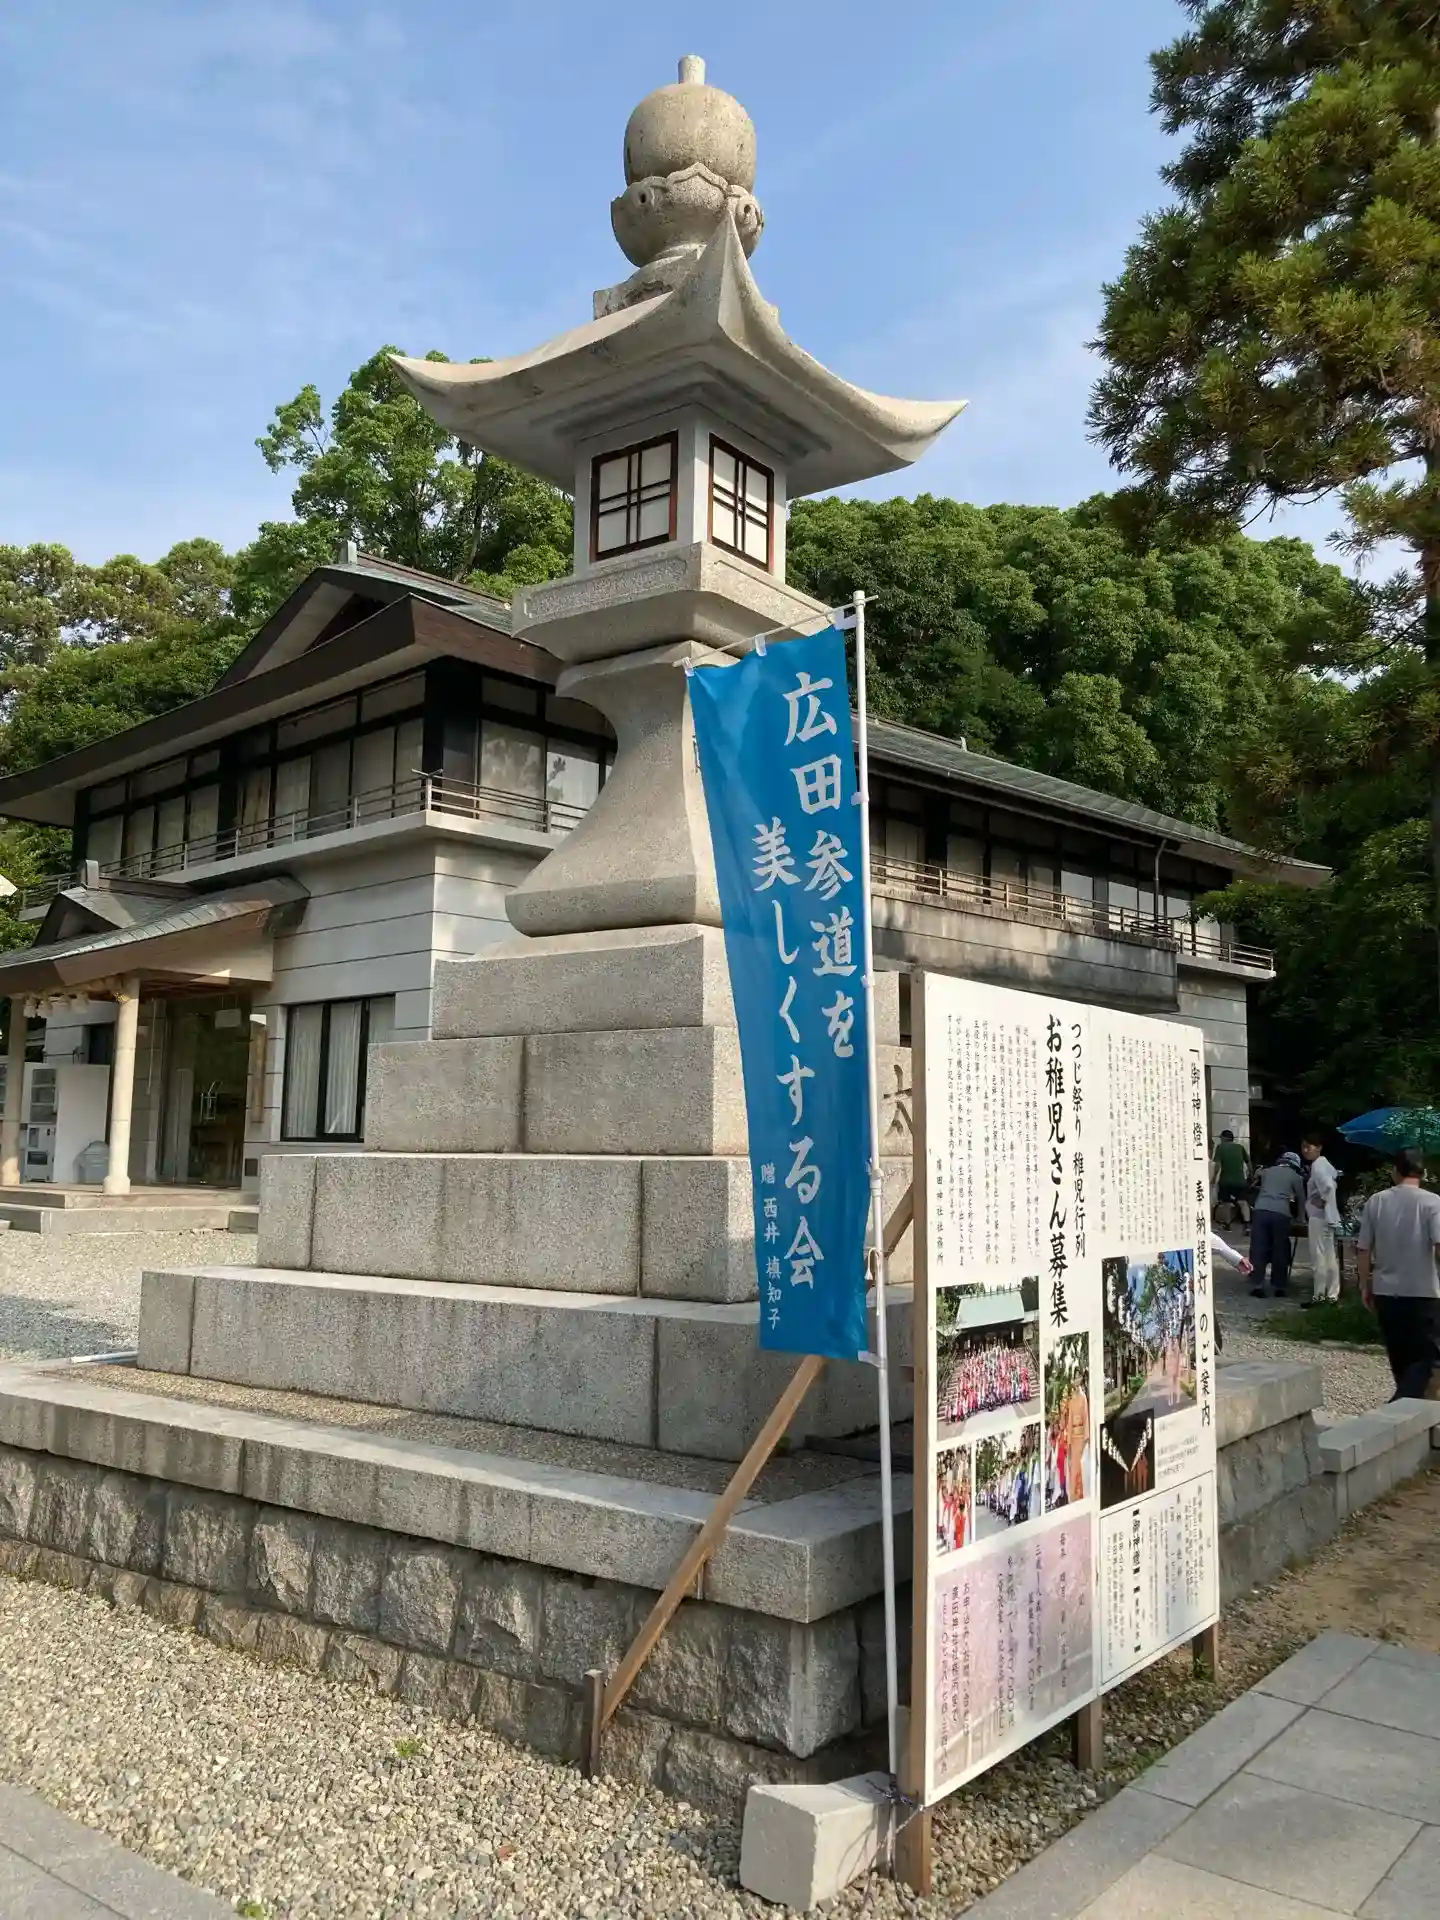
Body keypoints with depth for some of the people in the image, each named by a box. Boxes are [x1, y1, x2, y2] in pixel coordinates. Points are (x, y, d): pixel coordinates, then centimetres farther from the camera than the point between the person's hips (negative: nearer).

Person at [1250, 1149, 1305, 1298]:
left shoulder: (1267, 1171, 24)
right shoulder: (1295, 1177, 17)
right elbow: (1301, 1199, 25)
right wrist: (1299, 1217, 41)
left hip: (1261, 1210, 2)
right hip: (1281, 1213, -2)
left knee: (1259, 1248, 4)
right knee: (1280, 1251, 8)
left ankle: (1258, 1285, 1)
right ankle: (1279, 1287, 12)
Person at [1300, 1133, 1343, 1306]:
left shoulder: (1317, 1166, -18)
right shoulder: (1323, 1163, 12)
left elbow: (1328, 1186, -33)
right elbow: (1333, 1180, 25)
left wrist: (1322, 1201, -19)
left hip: (1319, 1216, -10)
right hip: (1327, 1216, 10)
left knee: (1318, 1257, -3)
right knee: (1330, 1257, 13)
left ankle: (1319, 1296, 2)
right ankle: (1332, 1294, 18)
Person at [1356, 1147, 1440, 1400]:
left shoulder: (1376, 1201, 1)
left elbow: (1363, 1249, 2)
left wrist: (1365, 1285, 13)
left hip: (1385, 1291, 4)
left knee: (1400, 1357, 17)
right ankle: (1403, 1405, -17)